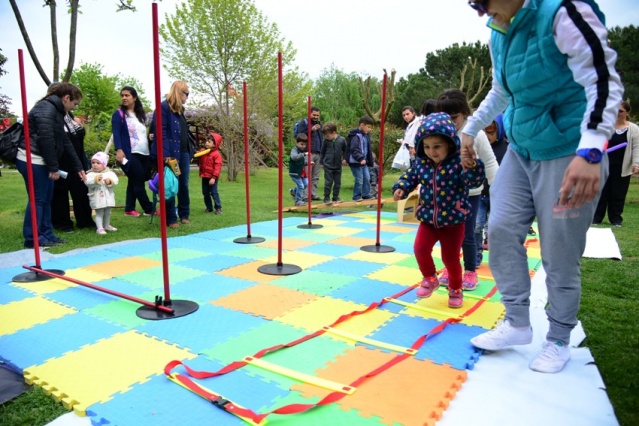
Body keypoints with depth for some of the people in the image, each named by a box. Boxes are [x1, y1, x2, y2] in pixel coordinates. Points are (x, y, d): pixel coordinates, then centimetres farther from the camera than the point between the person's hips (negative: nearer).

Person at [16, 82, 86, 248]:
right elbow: (45, 139, -21)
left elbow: (65, 142, 19)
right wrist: (54, 167, -18)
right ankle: (33, 239, 2)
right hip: (32, 160, -10)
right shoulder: (46, 109, -14)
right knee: (38, 199, -5)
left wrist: (78, 167, 17)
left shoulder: (56, 111, 17)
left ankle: (46, 234, 20)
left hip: (41, 161, 10)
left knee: (46, 199, 12)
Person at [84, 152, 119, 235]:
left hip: (108, 197, 4)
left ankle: (106, 225, 34)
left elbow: (115, 180, -7)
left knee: (107, 213, 18)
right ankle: (100, 228, 1)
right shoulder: (90, 174, -5)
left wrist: (110, 181, -26)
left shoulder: (109, 173, 2)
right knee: (99, 213, -2)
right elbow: (87, 182, -20)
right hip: (97, 198, -4)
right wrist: (95, 180, -32)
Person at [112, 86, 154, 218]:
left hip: (144, 153, 6)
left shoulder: (140, 114, 18)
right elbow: (116, 133, -11)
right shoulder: (119, 114, -1)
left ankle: (129, 209, 14)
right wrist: (119, 150, -23)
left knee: (134, 181, 8)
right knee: (138, 181, -7)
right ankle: (149, 209, 2)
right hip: (130, 154, -6)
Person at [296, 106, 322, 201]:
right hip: (308, 153, -6)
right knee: (307, 176, -8)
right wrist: (311, 130, -23)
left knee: (315, 177, 8)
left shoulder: (319, 123, 21)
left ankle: (314, 194, 14)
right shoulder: (304, 123, 1)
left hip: (318, 153, 7)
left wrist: (322, 151, 20)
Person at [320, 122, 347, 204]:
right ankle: (326, 198, 9)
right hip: (328, 165, -1)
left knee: (338, 182, 9)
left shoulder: (342, 140, -8)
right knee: (328, 182, -1)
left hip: (338, 166, 1)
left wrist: (344, 159, 1)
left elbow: (345, 150, 7)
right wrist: (321, 161, 7)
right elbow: (322, 152, 6)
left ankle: (335, 197, 23)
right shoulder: (326, 141, -5)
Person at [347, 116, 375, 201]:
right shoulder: (356, 136, -17)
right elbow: (354, 150, -25)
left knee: (367, 178, 11)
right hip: (355, 162, -9)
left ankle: (366, 195, 23)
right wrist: (360, 158, -35)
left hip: (364, 162, 9)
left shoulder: (366, 135, 12)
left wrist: (371, 161, 21)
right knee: (359, 180, -4)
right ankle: (356, 197, 10)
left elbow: (369, 149, 19)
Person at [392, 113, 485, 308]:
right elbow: (410, 176, 8)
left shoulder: (458, 163, -16)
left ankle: (455, 290, 32)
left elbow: (475, 181, -25)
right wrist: (400, 188, -10)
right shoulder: (421, 163, -3)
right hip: (428, 219, 3)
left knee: (451, 258, 6)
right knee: (420, 249, -9)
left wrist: (472, 166, -44)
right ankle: (430, 279, 20)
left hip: (453, 220, -3)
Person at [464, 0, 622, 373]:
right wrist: (471, 129, 24)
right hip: (520, 151, 8)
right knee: (502, 230, 2)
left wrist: (589, 152, -36)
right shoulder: (500, 35, 6)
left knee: (560, 254, 1)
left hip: (569, 154, -7)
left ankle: (559, 340, 22)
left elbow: (604, 82, -24)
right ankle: (518, 323, 18)